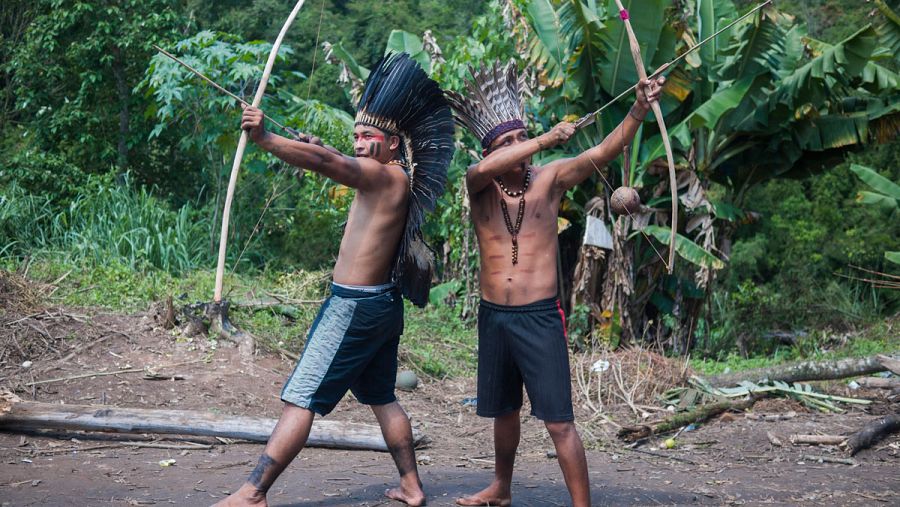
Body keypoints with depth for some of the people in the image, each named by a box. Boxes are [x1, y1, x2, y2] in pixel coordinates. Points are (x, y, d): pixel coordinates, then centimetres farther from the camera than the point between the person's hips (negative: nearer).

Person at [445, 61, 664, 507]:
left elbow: (601, 152, -18)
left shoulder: (549, 179, -4)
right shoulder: (480, 186, -1)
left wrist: (639, 110, -34)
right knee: (503, 411, 21)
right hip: (493, 316, 3)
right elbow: (484, 168, -25)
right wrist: (546, 139, -34)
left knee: (559, 421, -8)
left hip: (540, 317, -3)